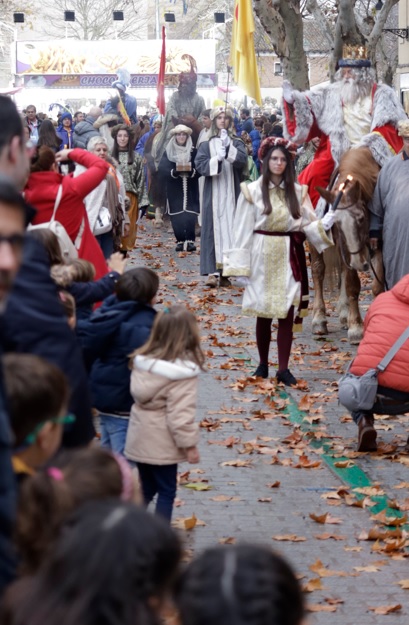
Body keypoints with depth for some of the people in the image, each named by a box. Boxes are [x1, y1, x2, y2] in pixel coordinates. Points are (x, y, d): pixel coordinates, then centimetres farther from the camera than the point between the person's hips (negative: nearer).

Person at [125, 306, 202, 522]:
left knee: (146, 489, 20)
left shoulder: (144, 360, 0)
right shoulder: (182, 372, -20)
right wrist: (189, 444, -13)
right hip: (162, 445, -6)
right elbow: (180, 414, -22)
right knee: (166, 492, 7)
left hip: (139, 439, 6)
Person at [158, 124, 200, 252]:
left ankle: (190, 241, -4)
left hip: (190, 191, 0)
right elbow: (162, 170, -5)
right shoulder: (168, 152, 5)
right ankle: (180, 241, 5)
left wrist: (191, 171, -19)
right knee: (177, 217, -3)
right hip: (174, 192, 0)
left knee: (190, 216, -9)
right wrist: (174, 172, -21)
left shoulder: (193, 152, 7)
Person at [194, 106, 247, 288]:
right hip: (213, 195, -1)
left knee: (229, 229, -3)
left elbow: (242, 160, -8)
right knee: (213, 230, -7)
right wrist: (217, 159, -18)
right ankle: (213, 271, -12)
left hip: (231, 194, 1)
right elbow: (200, 165, -4)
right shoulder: (206, 145, 9)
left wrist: (229, 147, -20)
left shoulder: (237, 143, 10)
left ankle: (225, 271, 1)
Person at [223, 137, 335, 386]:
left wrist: (324, 224, -17)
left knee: (287, 314, -2)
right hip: (262, 256, -2)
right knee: (263, 313, 5)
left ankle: (283, 368, 3)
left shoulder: (297, 191, 6)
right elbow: (243, 229, -3)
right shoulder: (253, 191, -2)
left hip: (289, 257, 2)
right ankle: (263, 364, 19)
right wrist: (239, 265, -6)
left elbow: (308, 224, 4)